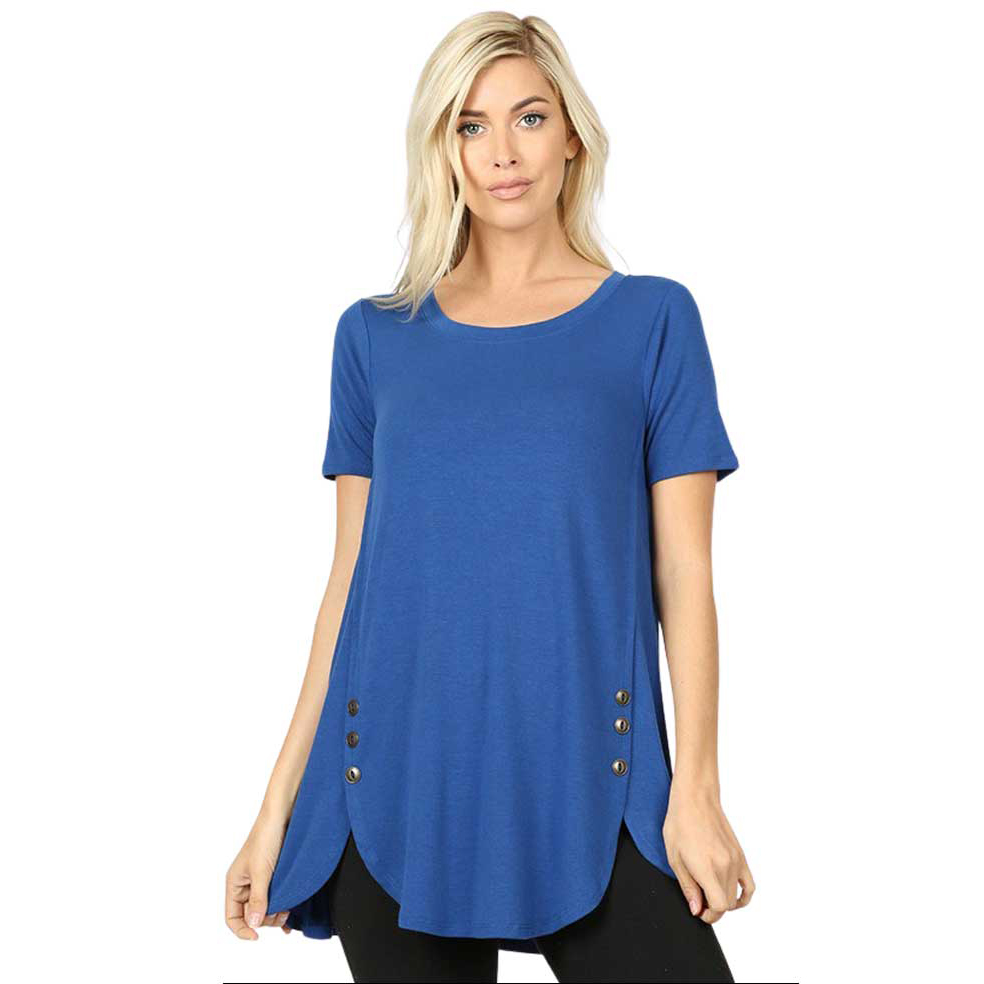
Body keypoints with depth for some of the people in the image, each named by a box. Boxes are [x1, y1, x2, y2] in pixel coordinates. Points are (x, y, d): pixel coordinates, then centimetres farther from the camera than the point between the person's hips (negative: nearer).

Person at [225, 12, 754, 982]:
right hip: (397, 789, 2)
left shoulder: (651, 318, 2)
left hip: (587, 781, -1)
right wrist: (279, 802, 5)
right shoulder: (376, 335, 6)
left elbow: (683, 570, 0)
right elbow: (350, 576, 7)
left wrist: (695, 784, -7)